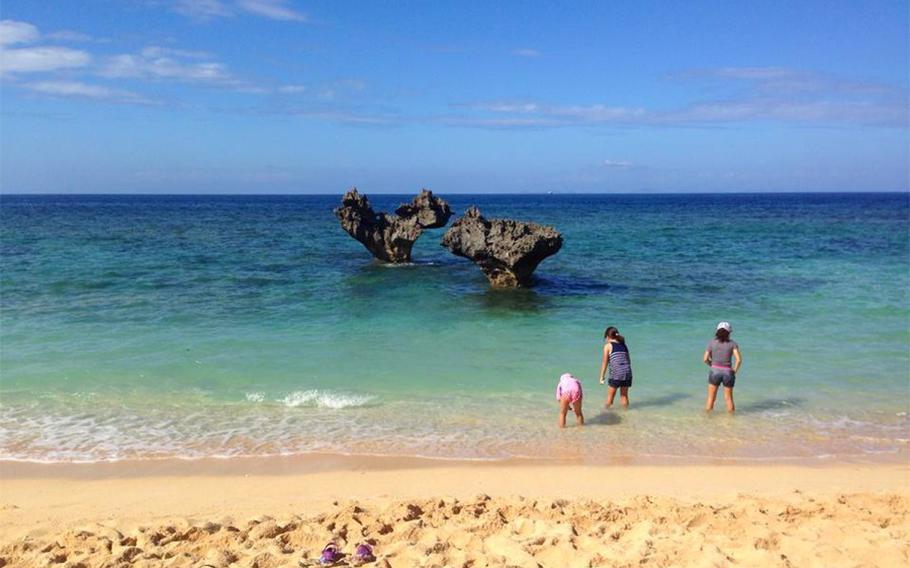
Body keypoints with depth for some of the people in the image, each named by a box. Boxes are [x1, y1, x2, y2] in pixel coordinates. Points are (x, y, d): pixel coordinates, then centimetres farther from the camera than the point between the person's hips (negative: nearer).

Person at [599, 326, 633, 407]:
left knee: (610, 395, 10)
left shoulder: (608, 346, 4)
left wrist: (602, 377, 5)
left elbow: (605, 362, 1)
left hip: (616, 373, -4)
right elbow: (628, 360, 16)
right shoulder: (624, 345, 17)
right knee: (624, 395, 17)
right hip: (627, 372, 4)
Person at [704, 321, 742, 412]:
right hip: (727, 373, 0)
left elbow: (705, 359, -5)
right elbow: (739, 359, -13)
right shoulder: (732, 343, -3)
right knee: (729, 398, 15)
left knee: (711, 398, 11)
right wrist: (734, 370, 1)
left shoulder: (711, 342, -2)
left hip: (715, 372, 0)